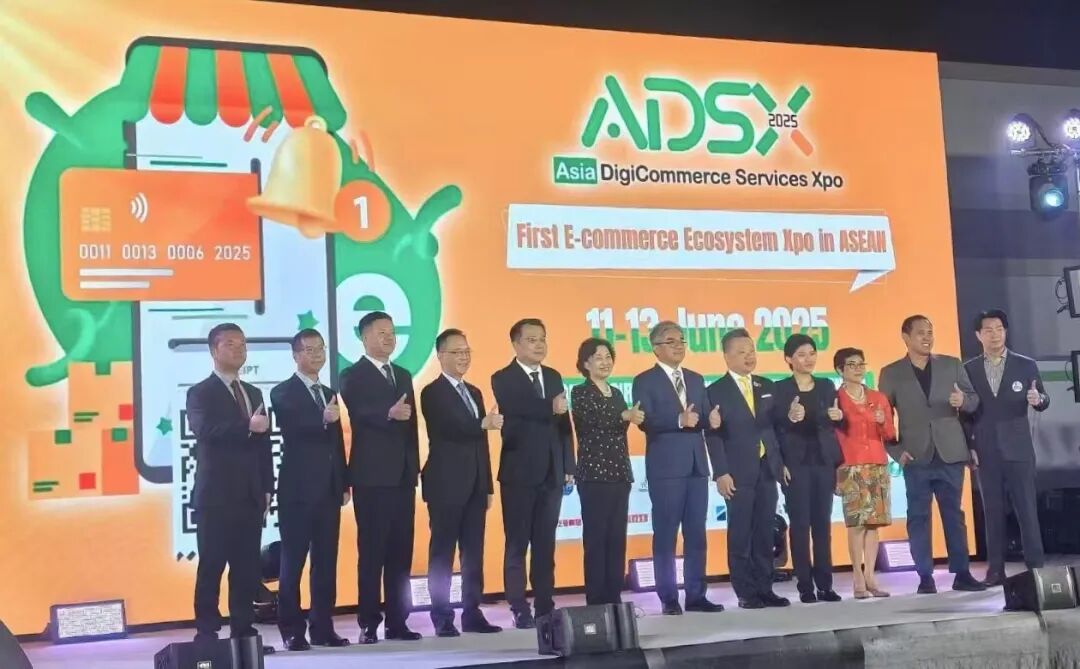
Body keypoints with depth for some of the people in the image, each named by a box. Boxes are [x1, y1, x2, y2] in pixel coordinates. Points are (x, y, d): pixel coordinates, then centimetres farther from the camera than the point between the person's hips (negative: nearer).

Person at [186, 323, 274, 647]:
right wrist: (247, 427, -29)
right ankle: (207, 632, 3)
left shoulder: (253, 393, 18)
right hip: (216, 496, -5)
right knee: (211, 568, -3)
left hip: (250, 497, 6)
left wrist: (267, 489, 10)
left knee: (247, 569, 6)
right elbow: (205, 431, -21)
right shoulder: (200, 393, -1)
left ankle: (243, 631, 12)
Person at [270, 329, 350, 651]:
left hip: (329, 490, 6)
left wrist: (344, 483, 12)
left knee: (326, 563, 8)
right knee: (293, 563, -1)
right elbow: (293, 426, -22)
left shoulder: (329, 394, 18)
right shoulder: (283, 392, -2)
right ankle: (292, 631, 4)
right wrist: (323, 419, -39)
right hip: (298, 490, -6)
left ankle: (323, 628, 14)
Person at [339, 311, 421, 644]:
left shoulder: (403, 375, 18)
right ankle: (369, 624, 4)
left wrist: (415, 469, 13)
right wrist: (390, 414, -38)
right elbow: (360, 414, -20)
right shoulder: (353, 376, -2)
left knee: (401, 553, 7)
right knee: (372, 552, -2)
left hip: (403, 476, 6)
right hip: (372, 477, -6)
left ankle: (397, 621, 13)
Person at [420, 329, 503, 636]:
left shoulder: (474, 392, 17)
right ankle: (442, 617, 2)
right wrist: (484, 424, -34)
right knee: (442, 551, -2)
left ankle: (472, 613, 13)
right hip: (446, 485, -7)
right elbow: (450, 429, -21)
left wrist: (487, 486, 15)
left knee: (474, 551, 7)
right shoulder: (432, 393, -5)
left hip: (474, 486, 7)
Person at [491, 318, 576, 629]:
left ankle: (545, 606, 14)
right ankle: (520, 610, 5)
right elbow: (514, 412, -22)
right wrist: (549, 408, -26)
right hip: (519, 473, -5)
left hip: (551, 474, 5)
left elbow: (564, 422, 11)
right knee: (517, 543, 1)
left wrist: (568, 467, 7)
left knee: (546, 543, 8)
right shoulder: (503, 379, -3)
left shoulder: (553, 377, 13)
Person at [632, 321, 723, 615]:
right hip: (666, 467, -6)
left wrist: (711, 419, -11)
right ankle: (669, 598, 6)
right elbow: (645, 421, -14)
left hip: (696, 465, 6)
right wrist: (679, 421, -25)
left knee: (696, 534, 8)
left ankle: (696, 595, 14)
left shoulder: (696, 379, 16)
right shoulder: (645, 381, -2)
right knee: (665, 535, 0)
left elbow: (704, 419, 11)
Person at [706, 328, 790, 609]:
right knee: (740, 534, 0)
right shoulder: (716, 391, -2)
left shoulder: (767, 386, 13)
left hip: (767, 469, 5)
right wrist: (721, 473, -14)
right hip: (738, 472, -4)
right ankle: (746, 593, 5)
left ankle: (765, 589, 13)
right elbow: (713, 435, -7)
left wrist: (782, 462, 8)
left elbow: (775, 427, 15)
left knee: (765, 533, 7)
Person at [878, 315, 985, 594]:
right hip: (916, 457, -1)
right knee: (918, 517, 1)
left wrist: (963, 400, -17)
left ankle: (962, 573, 9)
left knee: (954, 514, 5)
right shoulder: (891, 373, 3)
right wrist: (896, 450, -6)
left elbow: (974, 401, 6)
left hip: (950, 453, 1)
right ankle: (925, 577, 5)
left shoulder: (952, 365, 9)